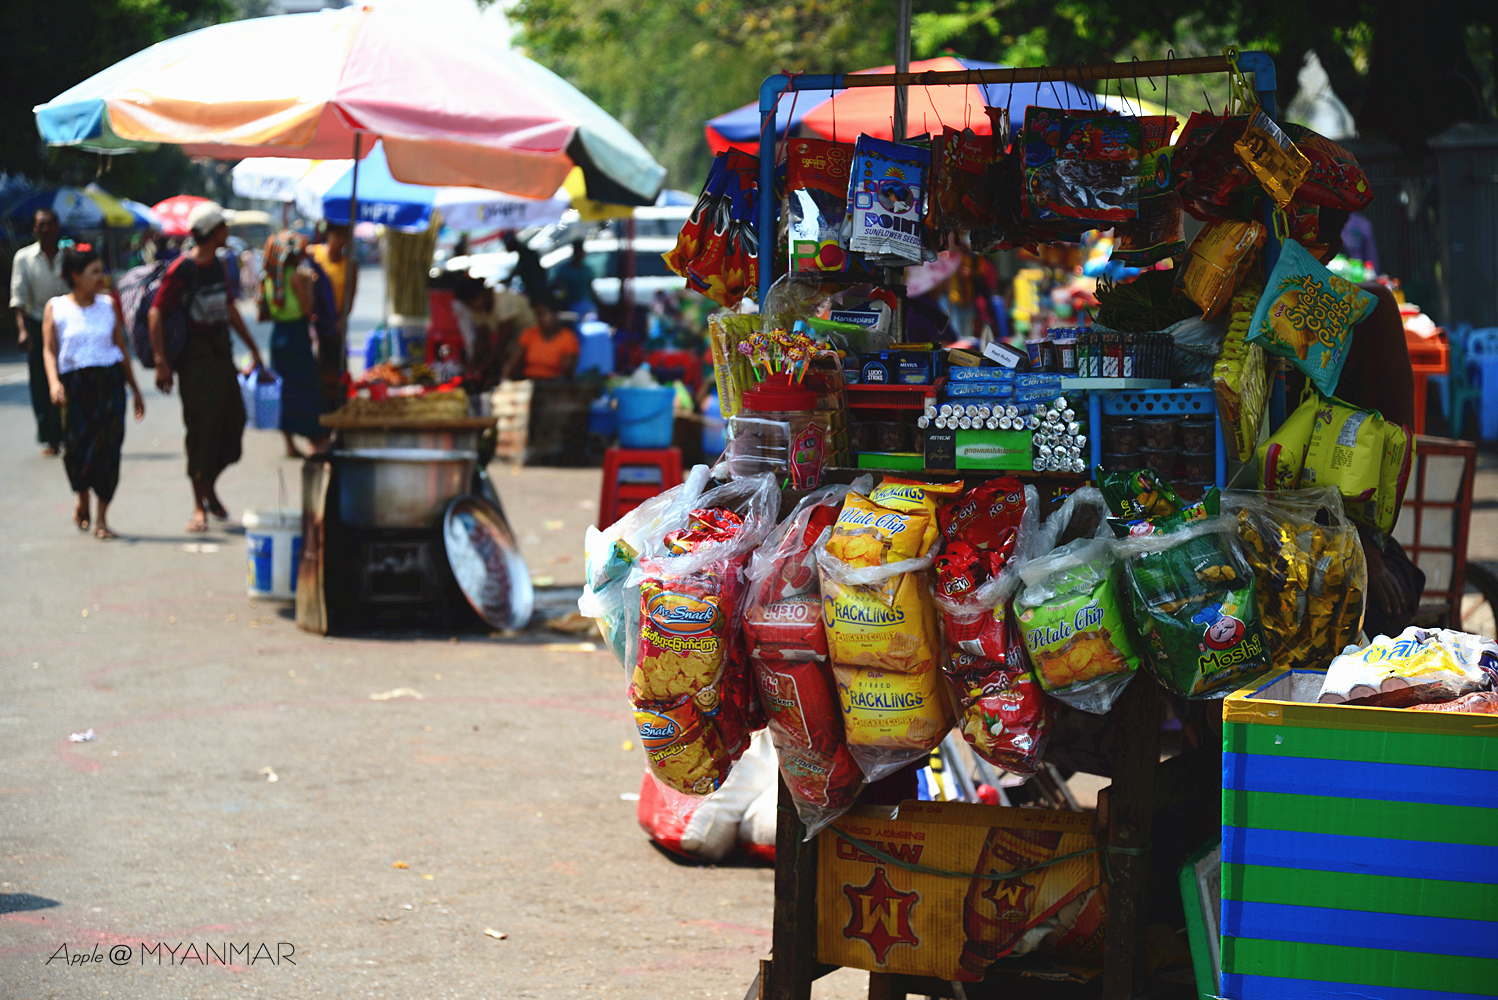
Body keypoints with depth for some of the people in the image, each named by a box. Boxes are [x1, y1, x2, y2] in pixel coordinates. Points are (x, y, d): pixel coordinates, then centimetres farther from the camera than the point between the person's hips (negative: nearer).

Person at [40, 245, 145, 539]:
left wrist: (136, 390, 15)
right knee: (75, 446, -5)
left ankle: (101, 517, 3)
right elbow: (49, 350, -1)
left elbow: (121, 348, 14)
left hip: (109, 381, 2)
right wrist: (53, 382, -18)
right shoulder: (55, 308, 4)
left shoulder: (108, 305, 10)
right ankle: (82, 499, 26)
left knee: (108, 445, -6)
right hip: (74, 383, -1)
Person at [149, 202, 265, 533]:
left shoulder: (217, 266, 13)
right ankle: (199, 506, 3)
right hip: (195, 359, -7)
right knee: (201, 428, -6)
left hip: (220, 354, 7)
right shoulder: (182, 269, -12)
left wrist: (252, 346, 28)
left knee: (233, 420, 5)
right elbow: (156, 312, -15)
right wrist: (161, 362, -21)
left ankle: (210, 487, 24)